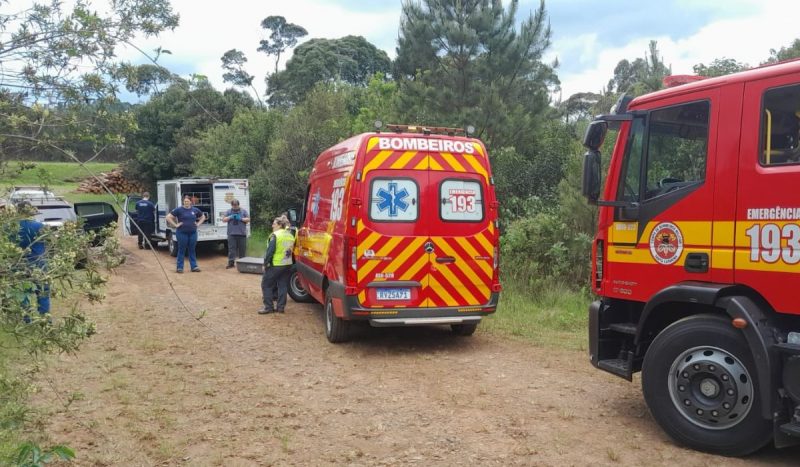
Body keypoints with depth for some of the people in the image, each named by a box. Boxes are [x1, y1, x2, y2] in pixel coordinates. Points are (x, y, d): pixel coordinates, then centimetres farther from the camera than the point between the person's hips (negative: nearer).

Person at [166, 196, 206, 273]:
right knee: (181, 250, 2)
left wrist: (198, 224, 9)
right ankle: (180, 267, 9)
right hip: (182, 233, -3)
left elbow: (203, 217, 23)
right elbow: (168, 217, -6)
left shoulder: (195, 210, 8)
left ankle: (194, 266, 14)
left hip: (193, 233, 3)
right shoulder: (179, 210, -4)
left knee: (192, 250, 9)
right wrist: (175, 225, -10)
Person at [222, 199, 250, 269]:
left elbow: (248, 219, 4)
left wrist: (241, 218, -11)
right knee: (231, 248, -5)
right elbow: (223, 219, 9)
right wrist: (230, 217, -8)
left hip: (242, 233, 0)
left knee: (242, 249, 4)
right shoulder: (229, 211, 11)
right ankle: (231, 263, -4)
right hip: (231, 233, 0)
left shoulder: (243, 211, 8)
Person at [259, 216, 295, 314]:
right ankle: (281, 307, 13)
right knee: (283, 286, 13)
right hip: (288, 265, 7)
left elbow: (270, 251, -16)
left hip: (275, 265, -7)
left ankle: (268, 307, 3)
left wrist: (265, 263, -10)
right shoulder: (290, 236, 10)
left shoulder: (275, 235, -14)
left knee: (266, 285, 4)